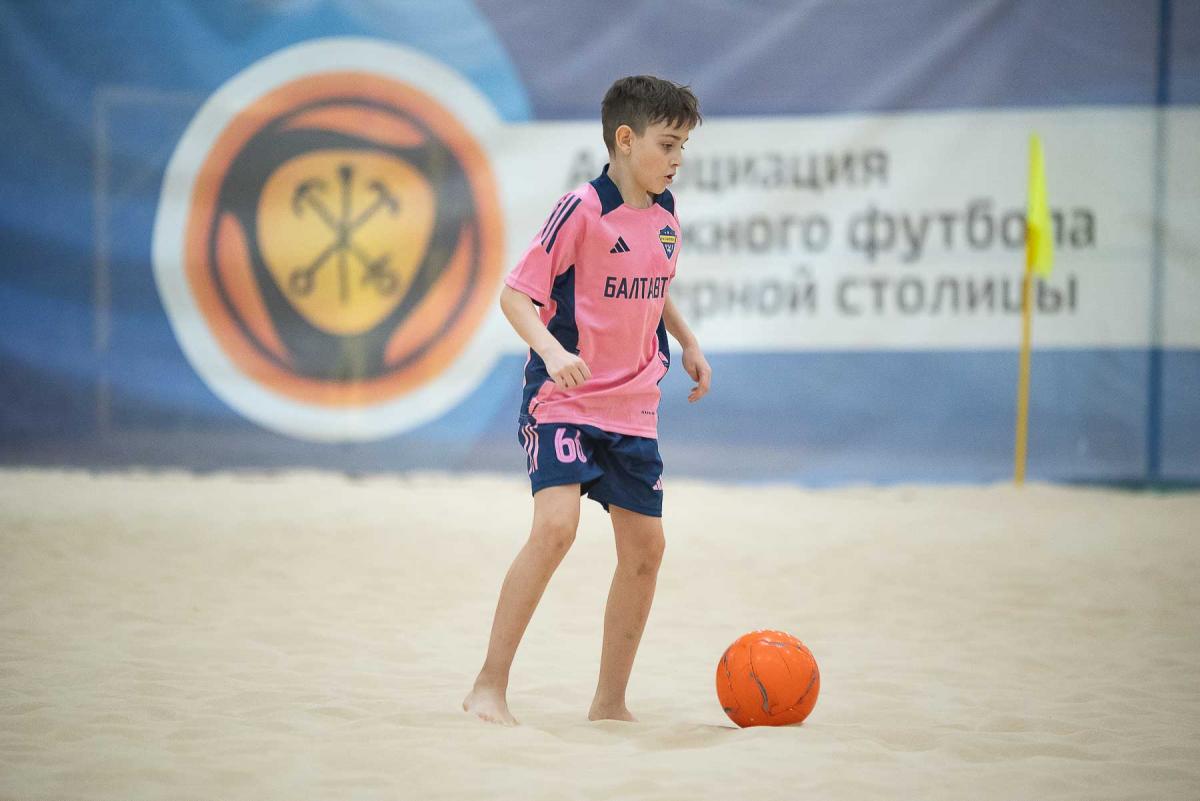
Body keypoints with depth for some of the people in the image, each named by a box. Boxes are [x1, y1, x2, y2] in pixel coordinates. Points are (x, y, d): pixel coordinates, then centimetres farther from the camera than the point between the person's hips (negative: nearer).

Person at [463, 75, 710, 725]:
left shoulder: (665, 216, 7)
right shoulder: (582, 209, -13)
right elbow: (515, 295, -15)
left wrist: (687, 343, 18)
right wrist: (551, 349, -30)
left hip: (632, 409, 7)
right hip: (563, 400, -7)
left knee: (644, 548, 5)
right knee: (556, 526, -24)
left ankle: (609, 702, 18)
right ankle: (489, 686, -15)